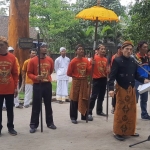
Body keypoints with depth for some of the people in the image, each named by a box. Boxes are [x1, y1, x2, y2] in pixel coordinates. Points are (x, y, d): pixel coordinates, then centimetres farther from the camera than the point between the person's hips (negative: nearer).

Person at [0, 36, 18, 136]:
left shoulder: (12, 57, 0)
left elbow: (15, 74, 4)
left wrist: (16, 87, 2)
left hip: (10, 89, 1)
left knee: (10, 109, 11)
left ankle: (10, 127, 22)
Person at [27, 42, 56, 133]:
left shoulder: (50, 60, 3)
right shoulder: (33, 60, -8)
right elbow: (29, 73, -5)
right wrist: (36, 77, -21)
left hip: (48, 85, 3)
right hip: (37, 85, -3)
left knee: (48, 105, 12)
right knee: (36, 106, 0)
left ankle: (50, 123, 24)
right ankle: (33, 125, 8)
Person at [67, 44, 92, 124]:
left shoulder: (86, 60, 4)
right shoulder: (73, 61, -11)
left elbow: (89, 71, 3)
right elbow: (69, 73, -6)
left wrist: (92, 65, -10)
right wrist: (76, 76, -3)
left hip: (84, 82, 5)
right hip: (76, 82, -5)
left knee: (85, 99, 11)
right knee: (74, 100, 1)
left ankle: (84, 116, 23)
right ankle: (73, 117, 10)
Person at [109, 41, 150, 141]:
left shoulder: (133, 61, 7)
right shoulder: (117, 61, -10)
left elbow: (136, 74, 12)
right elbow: (112, 76, -16)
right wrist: (111, 88, -26)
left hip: (132, 89, 6)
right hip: (121, 89, -6)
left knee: (132, 111, 12)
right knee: (121, 111, -1)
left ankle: (130, 131, 26)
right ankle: (118, 132, 11)